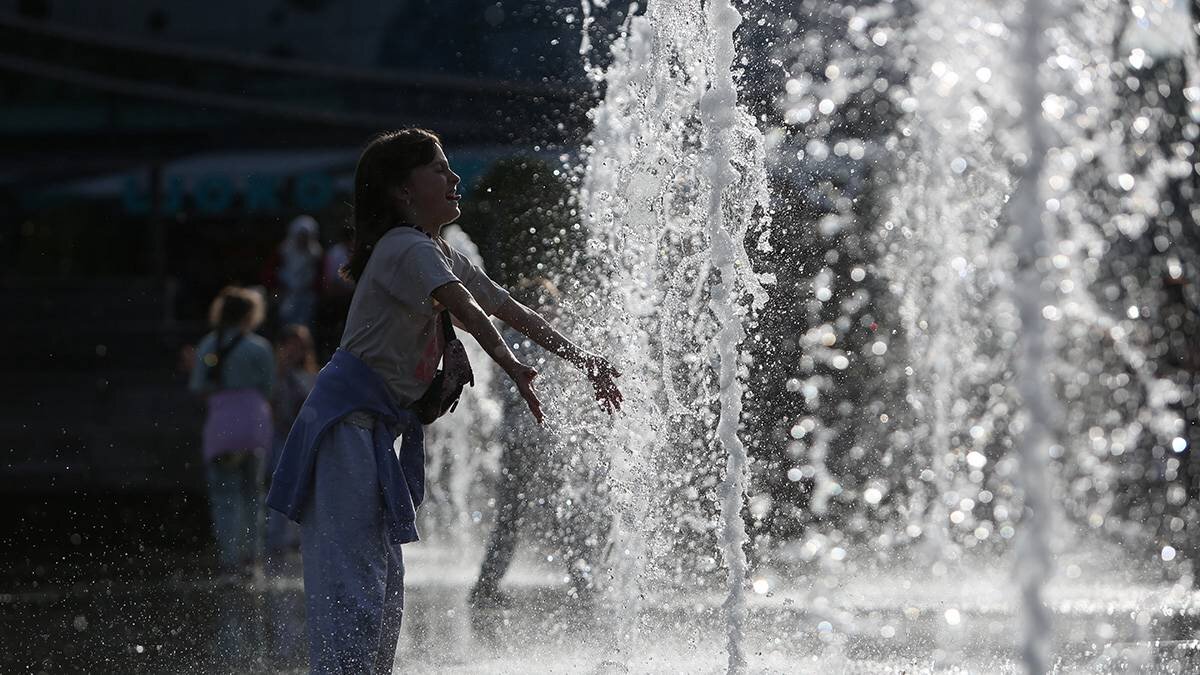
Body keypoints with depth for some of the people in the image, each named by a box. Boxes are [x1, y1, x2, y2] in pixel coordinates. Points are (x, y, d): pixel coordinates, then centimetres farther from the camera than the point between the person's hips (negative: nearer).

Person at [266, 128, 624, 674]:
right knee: (350, 578, -15)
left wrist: (584, 362, 12)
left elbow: (517, 314, 18)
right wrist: (513, 369, -36)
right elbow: (467, 310, -28)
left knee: (385, 582, 12)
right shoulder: (407, 249, -13)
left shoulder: (445, 257, 17)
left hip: (382, 429, 10)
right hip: (346, 420, -10)